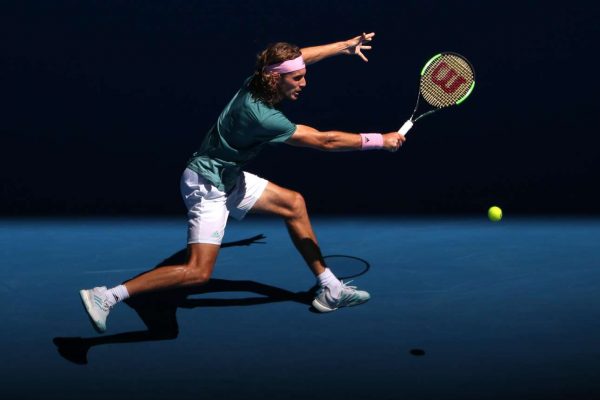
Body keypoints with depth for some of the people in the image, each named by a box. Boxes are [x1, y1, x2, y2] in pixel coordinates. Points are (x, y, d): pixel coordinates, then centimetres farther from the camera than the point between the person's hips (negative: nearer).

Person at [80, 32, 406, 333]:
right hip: (207, 186, -10)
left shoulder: (258, 82, -8)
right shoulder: (262, 116, -31)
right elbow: (325, 141, -27)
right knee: (198, 272, -14)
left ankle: (329, 290, 24)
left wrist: (345, 45, 16)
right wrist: (379, 141, -19)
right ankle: (106, 296, -7)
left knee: (293, 203, 15)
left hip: (228, 177, 10)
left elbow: (297, 57, 13)